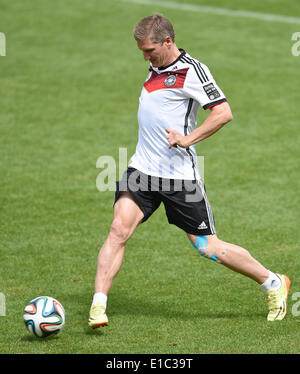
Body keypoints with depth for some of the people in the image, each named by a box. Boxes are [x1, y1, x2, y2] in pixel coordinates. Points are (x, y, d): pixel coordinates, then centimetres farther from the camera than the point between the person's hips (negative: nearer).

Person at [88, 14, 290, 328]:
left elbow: (223, 113, -20)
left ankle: (273, 284, 18)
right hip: (143, 170, 7)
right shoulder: (156, 68, 13)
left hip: (180, 175, -7)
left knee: (207, 247, 0)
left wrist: (188, 139, -26)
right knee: (118, 230, -12)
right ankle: (98, 306, -12)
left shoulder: (191, 71, -12)